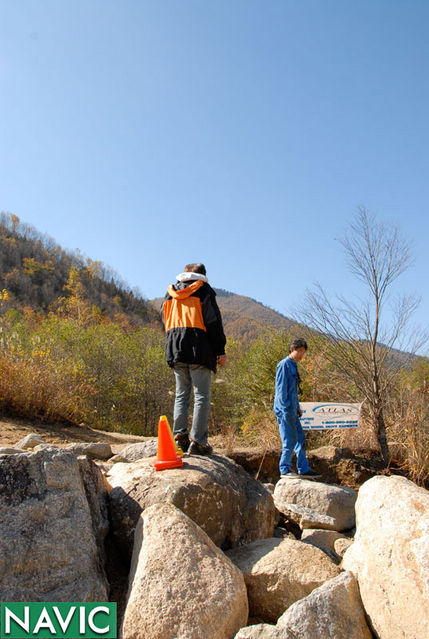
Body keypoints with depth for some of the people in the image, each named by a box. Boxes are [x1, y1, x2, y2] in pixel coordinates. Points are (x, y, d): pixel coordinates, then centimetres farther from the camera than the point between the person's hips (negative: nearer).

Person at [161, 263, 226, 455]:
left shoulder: (170, 293, 18)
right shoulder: (204, 290, 1)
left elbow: (165, 322, 20)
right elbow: (214, 322, -4)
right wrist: (220, 351, -3)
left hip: (175, 351, 5)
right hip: (199, 352, -5)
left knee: (181, 394, 12)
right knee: (202, 396, -3)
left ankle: (179, 436, 5)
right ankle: (198, 441, -8)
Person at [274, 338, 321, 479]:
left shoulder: (293, 365, 18)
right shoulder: (284, 364, -10)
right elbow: (281, 388, -16)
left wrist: (297, 407, 18)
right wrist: (286, 408, -19)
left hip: (291, 410, 10)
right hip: (285, 409, -10)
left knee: (300, 439, 10)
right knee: (290, 440, -6)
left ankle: (304, 470, 16)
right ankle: (285, 470, 3)